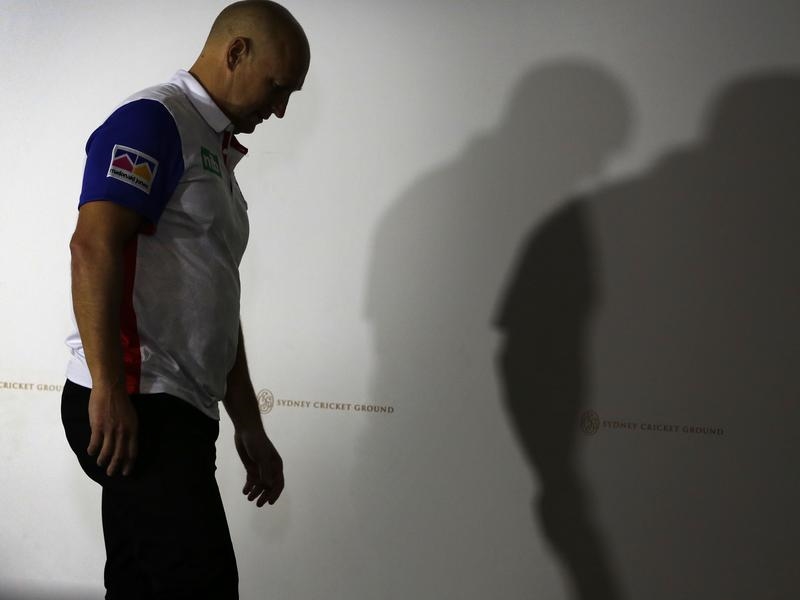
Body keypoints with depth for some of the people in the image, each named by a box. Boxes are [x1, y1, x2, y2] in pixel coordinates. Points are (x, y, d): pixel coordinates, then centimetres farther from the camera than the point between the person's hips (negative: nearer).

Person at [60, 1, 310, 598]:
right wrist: (109, 391, -23)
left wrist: (249, 427, 25)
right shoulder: (153, 120, -5)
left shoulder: (217, 156, 25)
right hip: (130, 406, -10)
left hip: (176, 411, 10)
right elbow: (92, 247, -18)